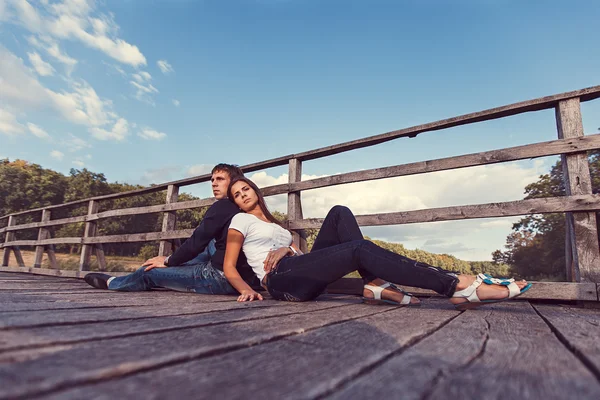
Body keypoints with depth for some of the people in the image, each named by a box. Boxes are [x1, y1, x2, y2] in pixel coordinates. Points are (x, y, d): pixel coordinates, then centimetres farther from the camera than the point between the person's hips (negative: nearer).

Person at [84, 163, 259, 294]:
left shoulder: (221, 206, -10)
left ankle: (110, 282, 36)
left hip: (222, 277, -8)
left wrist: (168, 261, 7)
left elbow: (197, 242, -10)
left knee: (148, 272, 8)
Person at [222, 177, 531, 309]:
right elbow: (229, 268, 6)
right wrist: (247, 291, -13)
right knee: (360, 249, -26)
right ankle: (461, 286, -32)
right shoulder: (241, 220, 14)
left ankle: (375, 284, -21)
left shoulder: (273, 223, 31)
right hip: (282, 280, -7)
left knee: (340, 213, -8)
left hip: (304, 279, 7)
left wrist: (287, 249, -5)